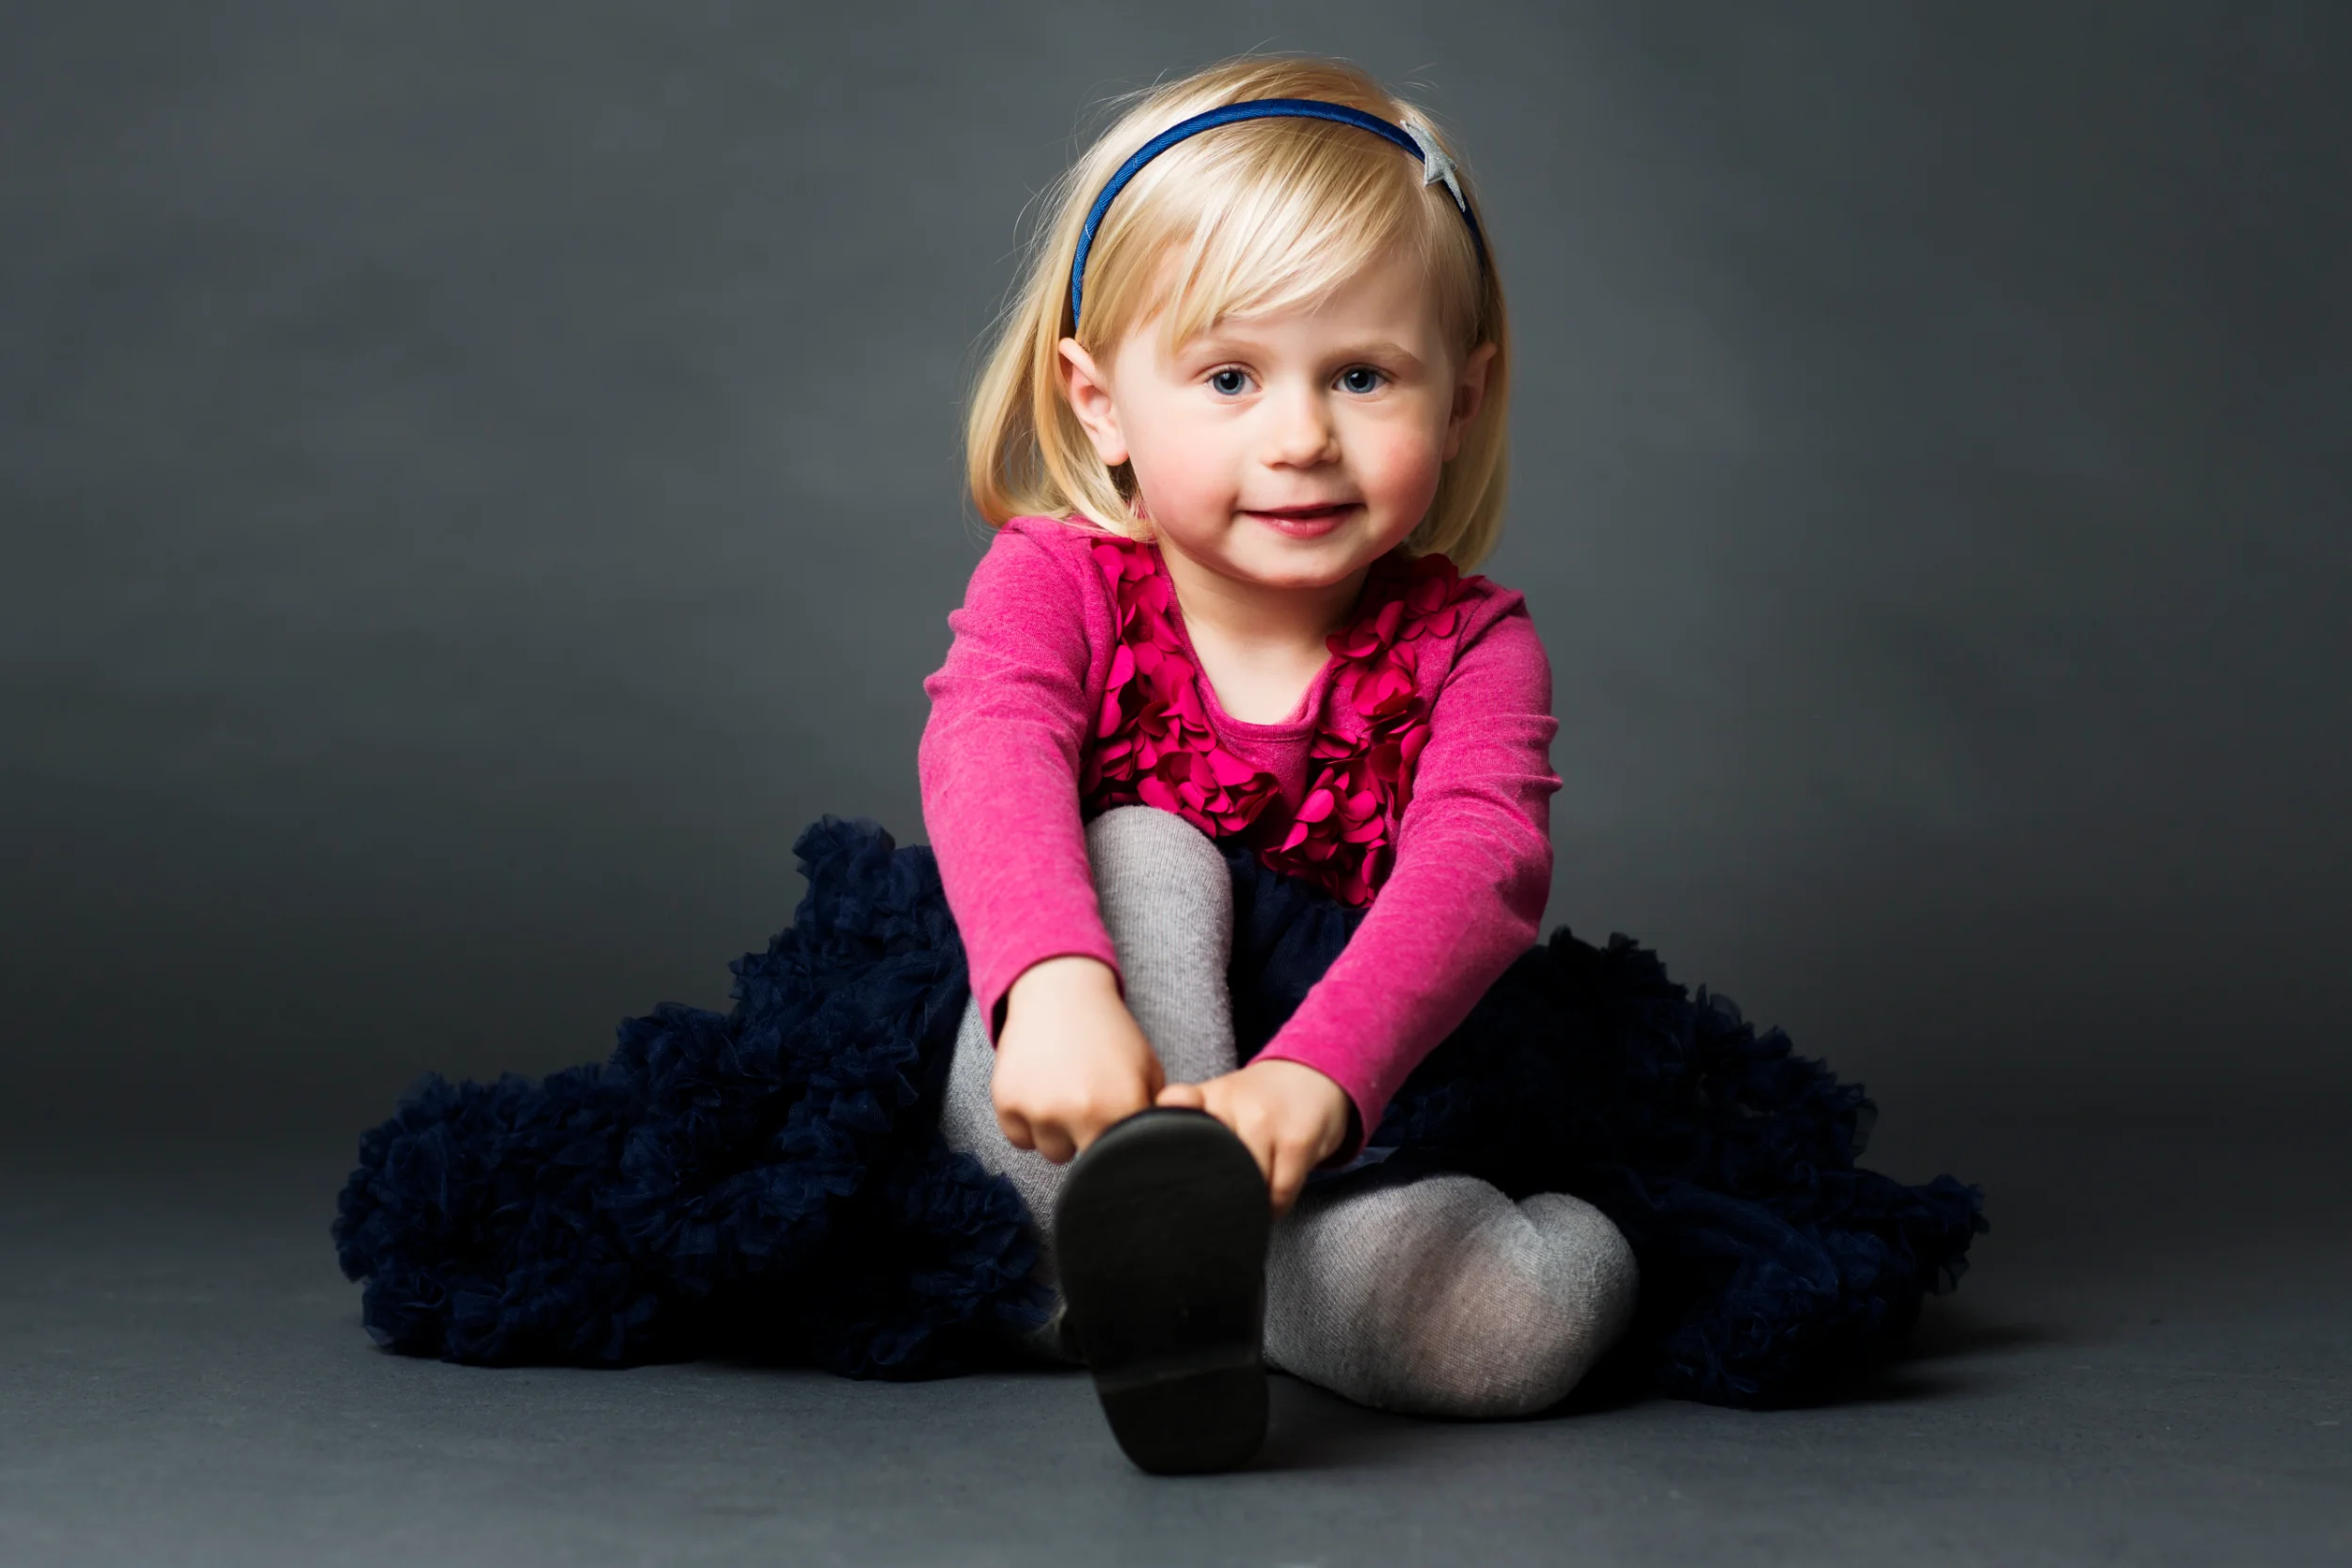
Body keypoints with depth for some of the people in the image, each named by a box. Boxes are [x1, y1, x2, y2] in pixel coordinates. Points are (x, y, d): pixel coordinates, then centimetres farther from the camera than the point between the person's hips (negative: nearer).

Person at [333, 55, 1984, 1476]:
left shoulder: (1470, 645, -9)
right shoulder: (1058, 579, -8)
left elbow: (1479, 868, -30)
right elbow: (988, 756, -31)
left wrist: (1315, 1077, -52)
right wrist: (1058, 985, -55)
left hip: (1378, 1094, 1)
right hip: (1055, 1090, -1)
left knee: (1538, 1314, -29)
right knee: (1147, 852, -30)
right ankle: (1182, 1233, -44)